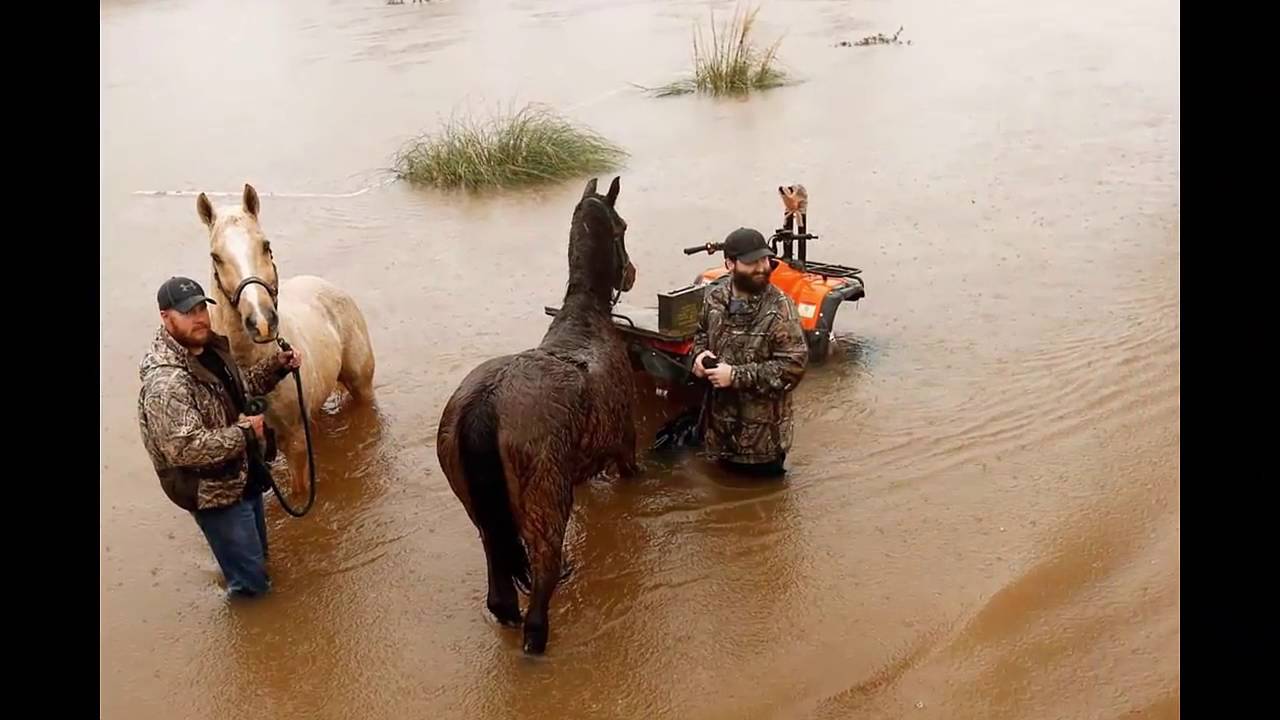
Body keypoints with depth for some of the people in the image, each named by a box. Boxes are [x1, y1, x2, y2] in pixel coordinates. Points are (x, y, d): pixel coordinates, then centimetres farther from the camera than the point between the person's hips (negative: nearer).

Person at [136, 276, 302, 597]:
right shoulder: (166, 382, -32)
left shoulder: (209, 348, -2)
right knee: (251, 582, 7)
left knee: (258, 556, 30)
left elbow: (240, 386, 16)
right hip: (213, 492, -9)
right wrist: (245, 433, -28)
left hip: (242, 476, 9)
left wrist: (277, 365, -1)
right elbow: (184, 448, -38)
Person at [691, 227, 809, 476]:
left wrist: (737, 376, -25)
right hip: (719, 417, 5)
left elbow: (793, 365, -23)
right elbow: (702, 332, 17)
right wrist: (700, 354, -7)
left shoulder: (780, 309, -20)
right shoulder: (715, 297, -2)